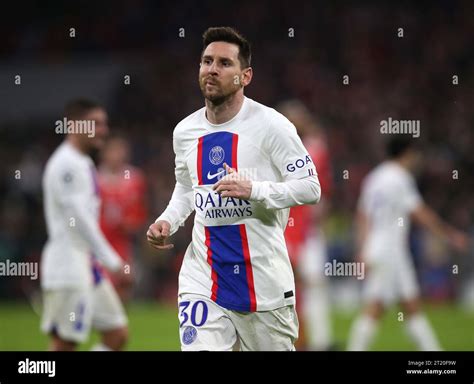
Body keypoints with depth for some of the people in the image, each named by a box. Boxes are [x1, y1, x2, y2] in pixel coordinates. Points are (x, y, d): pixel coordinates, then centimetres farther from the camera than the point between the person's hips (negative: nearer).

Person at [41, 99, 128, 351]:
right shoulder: (66, 164, -13)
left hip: (88, 266, 10)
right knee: (64, 343, -8)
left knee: (117, 335, 6)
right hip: (68, 268, -10)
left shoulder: (83, 163, 17)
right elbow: (78, 218, -20)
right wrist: (112, 261, -19)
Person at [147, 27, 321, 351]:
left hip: (264, 282, -3)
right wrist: (167, 221, 5)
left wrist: (253, 190, -22)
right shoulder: (185, 131, 7)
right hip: (203, 277, 3)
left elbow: (310, 188, -9)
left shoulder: (271, 125, -9)